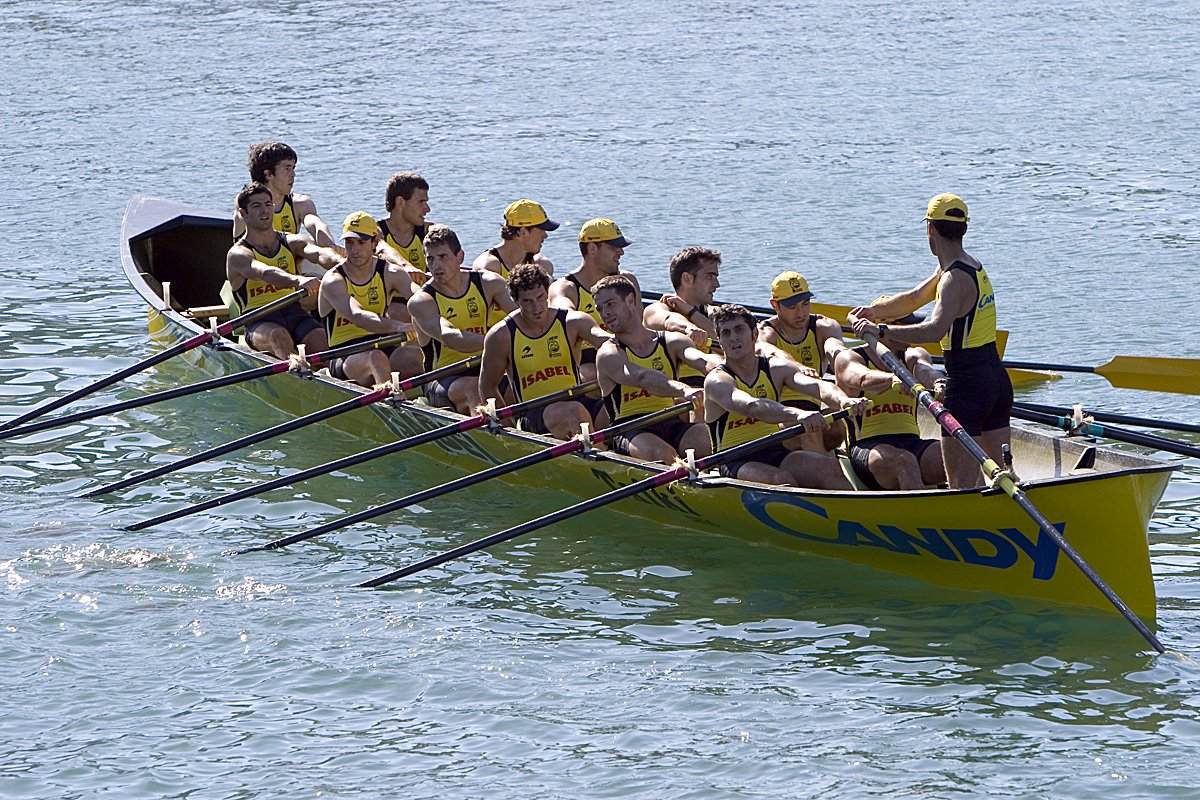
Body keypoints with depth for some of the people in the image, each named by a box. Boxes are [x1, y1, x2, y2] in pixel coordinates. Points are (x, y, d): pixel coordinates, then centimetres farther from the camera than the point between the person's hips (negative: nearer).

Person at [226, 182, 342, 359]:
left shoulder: (291, 243, 14)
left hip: (295, 313, 4)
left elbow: (318, 253, -8)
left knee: (321, 338, -28)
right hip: (260, 322, -4)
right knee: (278, 335, -37)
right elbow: (265, 273, -22)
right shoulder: (238, 254, 0)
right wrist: (298, 280, -43)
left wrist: (338, 261, -34)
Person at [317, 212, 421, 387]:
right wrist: (396, 326, -46)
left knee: (417, 355, -29)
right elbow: (357, 316, -29)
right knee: (376, 357, -38)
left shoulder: (390, 273, 5)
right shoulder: (333, 281, -10)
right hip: (344, 357, -4)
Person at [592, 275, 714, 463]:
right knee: (661, 453, -36)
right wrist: (684, 390, -40)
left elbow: (701, 360, -9)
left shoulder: (670, 343, 13)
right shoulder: (609, 354, 0)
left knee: (707, 439, -29)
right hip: (630, 431, -3)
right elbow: (642, 378, -20)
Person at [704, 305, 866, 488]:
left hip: (776, 454, 5)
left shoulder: (775, 368, 7)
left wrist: (843, 400, -35)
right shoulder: (717, 380, -8)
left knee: (827, 465, -22)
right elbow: (751, 406, -29)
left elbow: (815, 386, -11)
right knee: (782, 479, -34)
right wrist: (797, 414, -47)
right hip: (736, 463, -5)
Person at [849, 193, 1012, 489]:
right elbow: (914, 299, 24)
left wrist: (880, 329, -35)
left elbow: (935, 329, -34)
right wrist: (874, 310, 14)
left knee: (962, 485, -8)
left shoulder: (955, 278, -17)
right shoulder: (971, 266, 14)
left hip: (967, 386, -10)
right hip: (997, 379, 10)